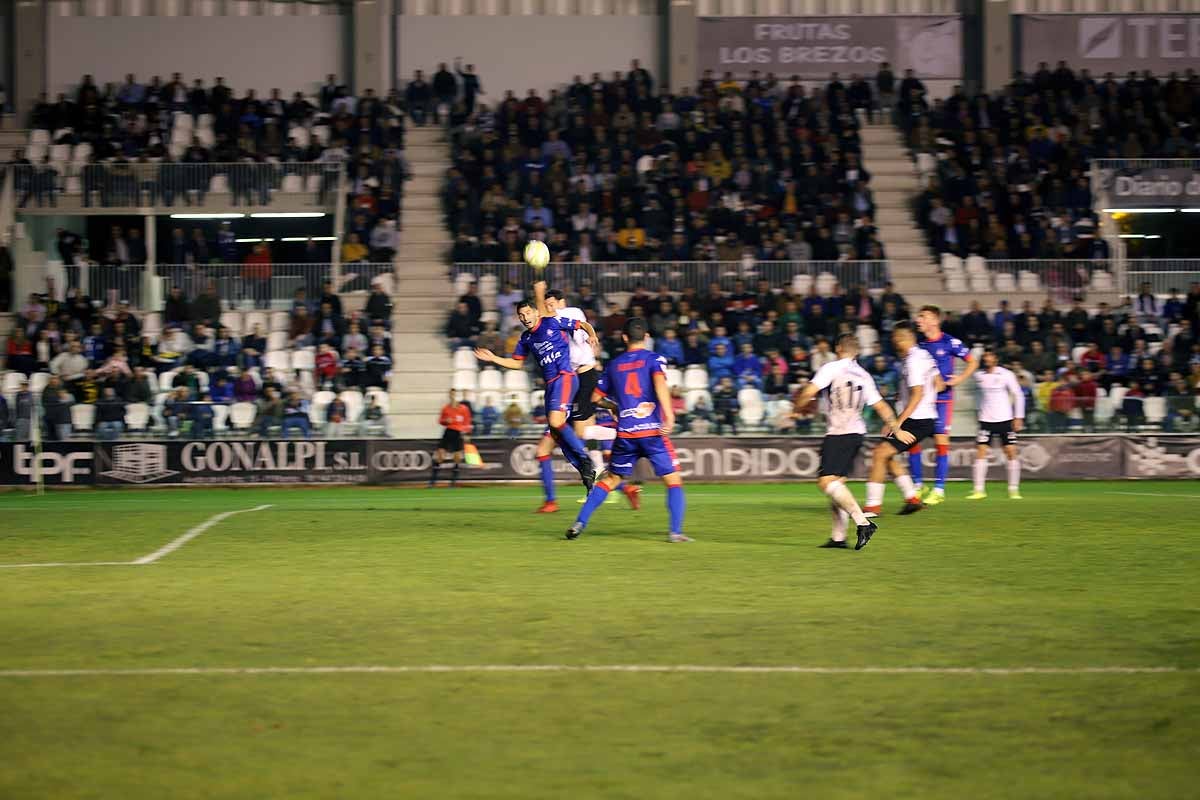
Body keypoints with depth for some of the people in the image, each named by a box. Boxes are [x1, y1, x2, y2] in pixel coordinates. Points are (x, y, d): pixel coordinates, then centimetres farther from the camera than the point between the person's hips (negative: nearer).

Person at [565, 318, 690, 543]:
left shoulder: (614, 364, 14)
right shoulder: (654, 359, 2)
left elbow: (596, 396, 20)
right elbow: (659, 382, -17)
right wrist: (669, 414, -26)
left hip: (625, 433, 4)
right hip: (652, 430, -4)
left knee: (611, 478, 16)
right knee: (673, 480, 5)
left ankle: (579, 523, 9)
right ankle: (675, 531, -7)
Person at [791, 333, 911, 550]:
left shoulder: (831, 369, -6)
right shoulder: (864, 376, 14)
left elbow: (808, 393, -14)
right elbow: (881, 406, 17)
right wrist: (897, 430, 28)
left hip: (838, 434, -8)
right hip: (857, 433, 8)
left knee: (826, 481, -13)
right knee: (837, 482, 12)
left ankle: (862, 522, -26)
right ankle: (838, 537, 9)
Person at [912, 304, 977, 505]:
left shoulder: (949, 342, -7)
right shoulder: (918, 344, 6)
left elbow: (973, 362, 0)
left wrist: (960, 378, -15)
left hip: (942, 399, -5)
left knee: (941, 442, -5)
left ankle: (939, 490, 2)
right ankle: (918, 486, 13)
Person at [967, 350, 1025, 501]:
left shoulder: (1006, 375, -3)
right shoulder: (979, 376, 3)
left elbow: (1018, 395, 1)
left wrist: (1019, 417, -4)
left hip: (1005, 419, -2)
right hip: (986, 420, 2)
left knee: (1011, 452, -5)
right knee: (981, 452, -9)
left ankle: (1014, 489, 3)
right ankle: (978, 490, -6)